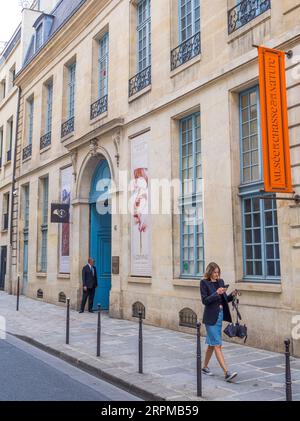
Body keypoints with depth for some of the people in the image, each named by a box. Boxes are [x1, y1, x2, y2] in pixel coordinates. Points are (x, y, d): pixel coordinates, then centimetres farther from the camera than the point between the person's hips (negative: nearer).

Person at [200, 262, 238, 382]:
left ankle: (205, 367, 30)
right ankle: (226, 373, -10)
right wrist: (216, 293, -24)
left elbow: (224, 299, 13)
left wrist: (232, 295, -5)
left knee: (212, 344, 16)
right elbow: (205, 300, -14)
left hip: (220, 315, 7)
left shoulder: (220, 282, 10)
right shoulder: (204, 282, -8)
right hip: (211, 317, -7)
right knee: (217, 345, -7)